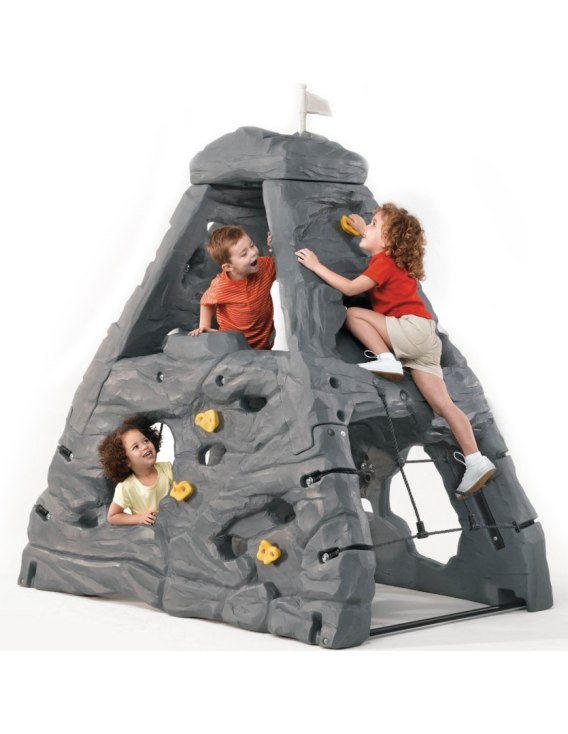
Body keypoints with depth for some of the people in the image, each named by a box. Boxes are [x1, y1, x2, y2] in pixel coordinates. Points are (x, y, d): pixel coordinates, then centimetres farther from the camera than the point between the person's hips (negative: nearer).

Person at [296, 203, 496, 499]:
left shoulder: (385, 262, -5)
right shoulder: (392, 256, 22)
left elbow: (350, 288, -15)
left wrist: (316, 266, -8)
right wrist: (363, 228, 43)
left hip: (414, 328, -9)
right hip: (421, 342, 9)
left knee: (353, 314, -6)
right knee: (443, 405, -1)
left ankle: (387, 360, -15)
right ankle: (475, 461, -9)